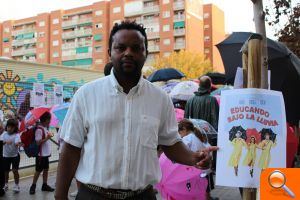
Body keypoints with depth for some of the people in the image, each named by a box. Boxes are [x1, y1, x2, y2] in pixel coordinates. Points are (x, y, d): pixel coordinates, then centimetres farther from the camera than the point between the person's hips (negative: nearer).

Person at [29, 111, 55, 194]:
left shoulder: (46, 128, 8)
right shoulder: (39, 129, -18)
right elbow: (38, 142, -22)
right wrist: (47, 138, -25)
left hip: (46, 153, 8)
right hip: (41, 154, -8)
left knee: (46, 169, 13)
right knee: (38, 171, 2)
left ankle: (45, 185, 22)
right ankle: (33, 186, 14)